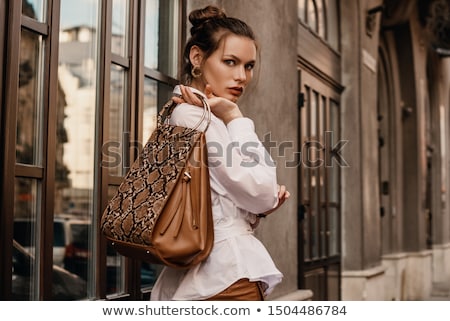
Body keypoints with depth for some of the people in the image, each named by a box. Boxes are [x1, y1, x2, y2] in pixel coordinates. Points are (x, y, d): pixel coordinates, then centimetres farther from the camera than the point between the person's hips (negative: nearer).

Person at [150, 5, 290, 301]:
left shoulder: (198, 116, 16)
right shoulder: (193, 115, -14)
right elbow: (260, 192, -16)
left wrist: (264, 205, 0)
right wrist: (235, 118, -11)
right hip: (227, 276, -10)